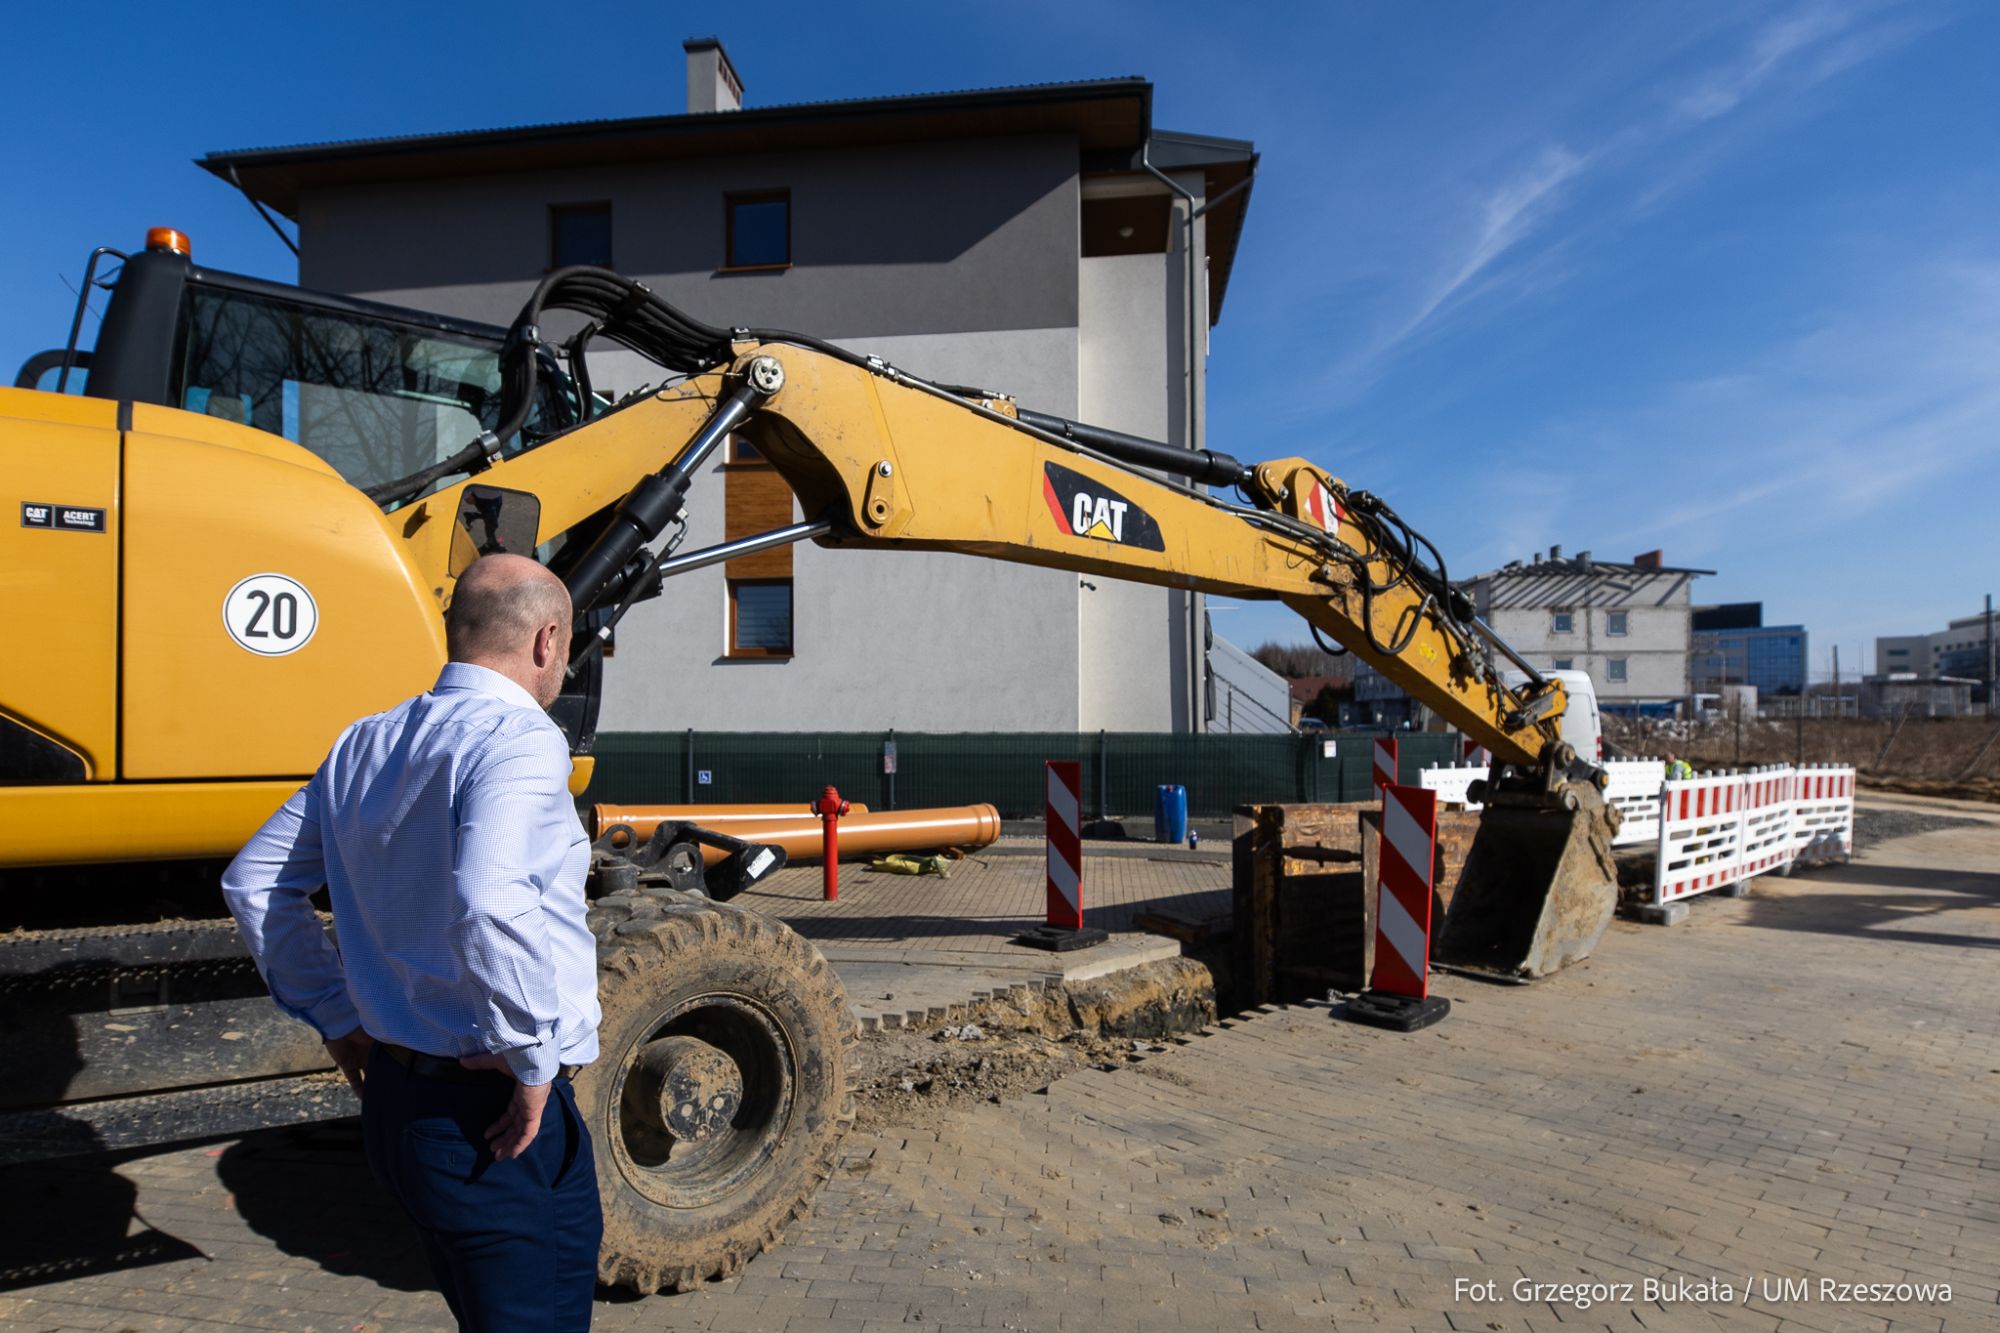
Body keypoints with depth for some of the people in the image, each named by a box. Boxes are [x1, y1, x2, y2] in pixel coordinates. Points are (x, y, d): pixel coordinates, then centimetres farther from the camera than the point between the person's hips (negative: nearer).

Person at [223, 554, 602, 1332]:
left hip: (393, 1096, 9)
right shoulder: (517, 739, -20)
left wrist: (336, 1018, 17)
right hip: (497, 1119, -8)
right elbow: (490, 905, -35)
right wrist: (533, 1064, -22)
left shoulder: (363, 745, 7)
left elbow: (254, 883, 15)